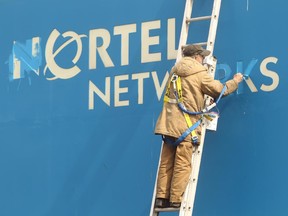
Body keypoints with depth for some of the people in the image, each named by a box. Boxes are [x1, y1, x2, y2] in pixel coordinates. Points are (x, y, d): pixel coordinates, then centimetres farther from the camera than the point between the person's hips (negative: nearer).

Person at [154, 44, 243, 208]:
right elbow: (219, 90, 0)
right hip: (186, 126, -7)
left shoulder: (175, 72, 16)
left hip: (168, 124, 7)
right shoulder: (200, 74, -4)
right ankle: (176, 200, -5)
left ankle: (162, 198, 7)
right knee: (182, 165, -4)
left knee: (166, 163, 8)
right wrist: (235, 81, 18)